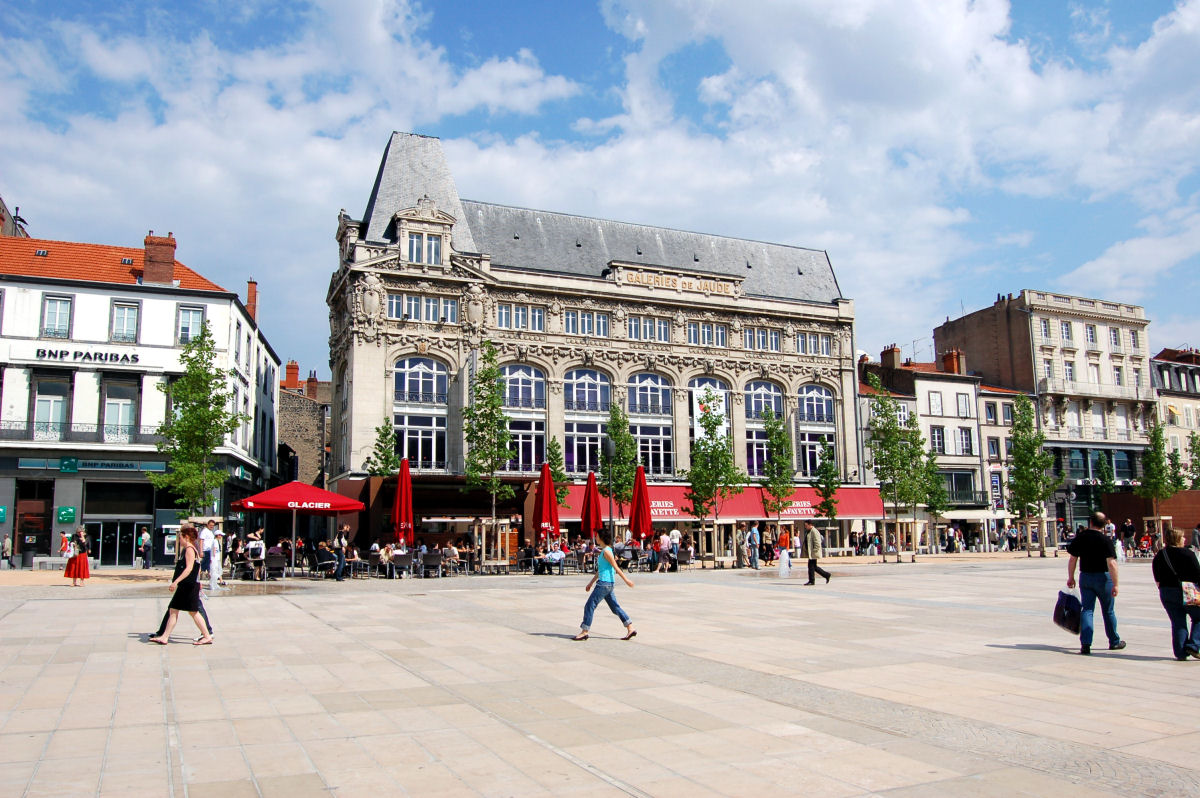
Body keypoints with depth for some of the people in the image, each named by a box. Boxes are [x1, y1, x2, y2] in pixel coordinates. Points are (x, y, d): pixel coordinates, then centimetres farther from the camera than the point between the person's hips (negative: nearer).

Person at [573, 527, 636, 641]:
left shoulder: (606, 551, -14)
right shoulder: (605, 550, 15)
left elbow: (616, 568, -16)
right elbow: (600, 570, 21)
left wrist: (626, 580, -17)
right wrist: (591, 582, 23)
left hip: (604, 584, -10)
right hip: (608, 584, 10)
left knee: (590, 606, -3)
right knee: (615, 607, 11)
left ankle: (584, 632, 3)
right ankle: (631, 629, 10)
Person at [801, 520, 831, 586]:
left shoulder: (814, 532, -14)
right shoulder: (808, 532, 17)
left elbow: (817, 543, -19)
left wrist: (813, 552, -22)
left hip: (813, 553, -10)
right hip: (810, 553, 10)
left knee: (811, 566, -6)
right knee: (814, 566, 11)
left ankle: (811, 581, 0)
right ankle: (826, 575, 18)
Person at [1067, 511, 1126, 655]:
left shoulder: (1080, 538, -1)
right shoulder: (1105, 540, -13)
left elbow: (1072, 559, 3)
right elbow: (1111, 564, -19)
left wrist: (1071, 577, 14)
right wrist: (1115, 584, -16)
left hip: (1085, 577, 2)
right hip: (1103, 577, -2)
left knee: (1087, 610, 3)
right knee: (1108, 611, 13)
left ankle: (1085, 644, -8)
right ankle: (1114, 642, 28)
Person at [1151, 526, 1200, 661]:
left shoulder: (1159, 556, 4)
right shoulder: (1188, 554, -11)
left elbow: (1157, 579, 9)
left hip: (1166, 593, 4)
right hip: (1188, 593, -4)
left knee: (1177, 623, 9)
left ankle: (1180, 652, 6)